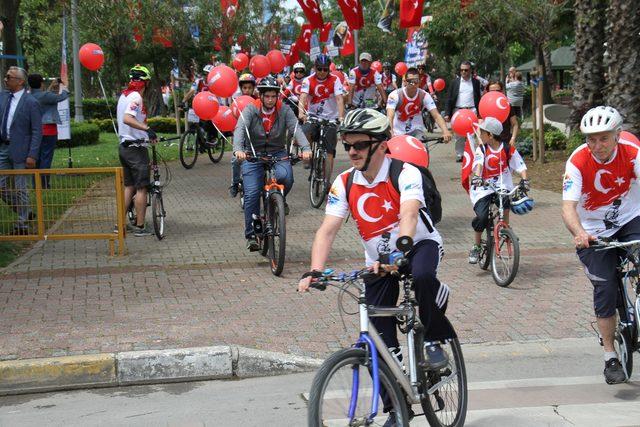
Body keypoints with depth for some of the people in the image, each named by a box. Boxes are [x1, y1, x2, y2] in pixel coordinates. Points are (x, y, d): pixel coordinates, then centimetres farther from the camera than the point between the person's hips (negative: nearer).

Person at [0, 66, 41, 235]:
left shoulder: (31, 102, -11)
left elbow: (37, 131, -11)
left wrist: (32, 155, -16)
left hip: (19, 151, -6)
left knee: (20, 189, 2)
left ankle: (22, 224, 15)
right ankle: (25, 212, 31)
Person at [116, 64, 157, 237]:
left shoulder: (124, 95, 12)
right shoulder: (136, 97, -17)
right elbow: (127, 119, -32)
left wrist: (147, 133, 28)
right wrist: (147, 128, -41)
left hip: (124, 145, 9)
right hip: (136, 148, -9)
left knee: (129, 186, 15)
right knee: (141, 188, -2)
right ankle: (140, 227, 0)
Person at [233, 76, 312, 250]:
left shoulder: (284, 110, -4)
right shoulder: (250, 110, -7)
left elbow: (296, 129, -17)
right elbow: (240, 129, -22)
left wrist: (306, 148, -36)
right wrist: (238, 149, -43)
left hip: (278, 154, 1)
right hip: (253, 155, 0)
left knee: (286, 177, -30)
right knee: (251, 195, -10)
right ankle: (251, 235, 2)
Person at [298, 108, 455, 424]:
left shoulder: (405, 174, -22)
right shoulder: (344, 184, -10)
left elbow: (408, 215, -38)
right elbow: (328, 229, -18)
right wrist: (314, 271, -34)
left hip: (420, 245, -4)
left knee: (422, 276, -40)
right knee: (381, 340, 0)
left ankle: (435, 339, -14)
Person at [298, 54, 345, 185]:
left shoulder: (334, 80, -7)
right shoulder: (308, 81, -5)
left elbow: (339, 99, -18)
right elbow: (303, 97, -19)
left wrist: (341, 117, -34)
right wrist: (301, 113, -39)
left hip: (331, 119, 0)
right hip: (313, 116, 0)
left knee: (329, 152, -4)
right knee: (304, 134, -30)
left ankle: (327, 181, 3)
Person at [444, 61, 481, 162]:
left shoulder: (475, 82, 8)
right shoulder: (455, 82, 7)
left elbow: (478, 98, 11)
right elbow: (449, 99, 6)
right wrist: (447, 114, -2)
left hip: (471, 111, -1)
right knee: (459, 135, 4)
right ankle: (459, 155, 11)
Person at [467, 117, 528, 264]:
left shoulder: (508, 150, -3)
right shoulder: (481, 149, -1)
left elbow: (520, 166, -3)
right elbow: (478, 164, -19)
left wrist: (524, 180, -21)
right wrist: (477, 177, -38)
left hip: (502, 186, 0)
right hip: (483, 187, 0)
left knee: (505, 203, -33)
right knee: (482, 216, -20)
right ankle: (475, 247, 1)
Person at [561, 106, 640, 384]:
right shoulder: (578, 162, -23)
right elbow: (568, 206, -32)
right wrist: (579, 234, -52)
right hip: (593, 232, -1)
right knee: (605, 291, -6)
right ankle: (610, 357, 9)